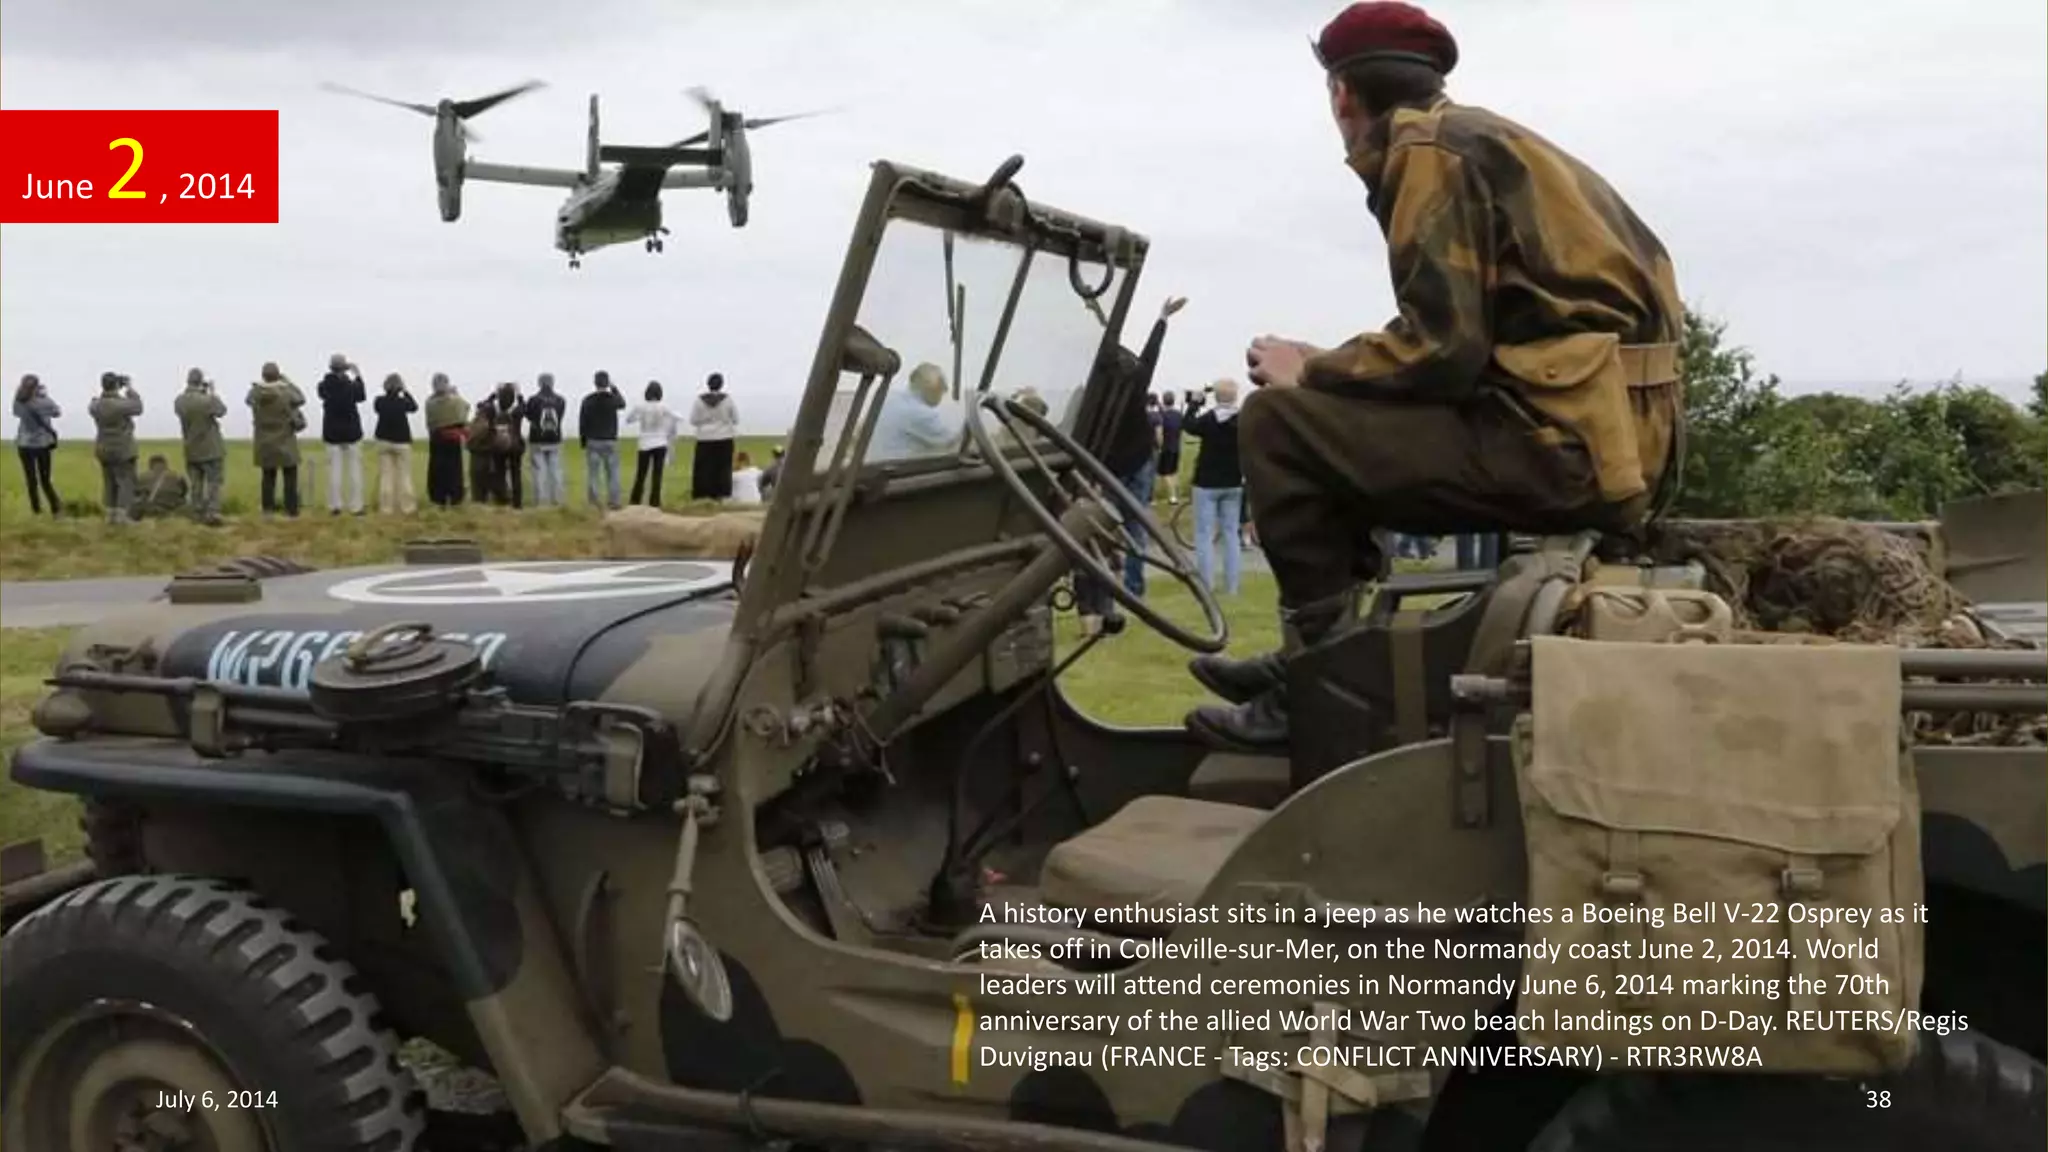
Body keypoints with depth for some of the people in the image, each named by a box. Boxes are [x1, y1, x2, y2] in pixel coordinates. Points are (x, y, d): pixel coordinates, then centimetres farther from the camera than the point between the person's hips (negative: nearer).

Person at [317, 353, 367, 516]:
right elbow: (362, 397, 8)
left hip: (332, 432, 2)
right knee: (354, 469, 2)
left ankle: (334, 506, 0)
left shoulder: (324, 386, -7)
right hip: (352, 432, -2)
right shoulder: (351, 385, -12)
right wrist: (358, 376, 17)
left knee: (334, 469, 3)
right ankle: (355, 506, 0)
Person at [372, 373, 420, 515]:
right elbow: (415, 407, 9)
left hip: (384, 441, 2)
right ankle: (406, 506, 1)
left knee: (385, 475, 3)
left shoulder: (379, 401, -7)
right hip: (402, 442, -2)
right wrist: (405, 392, 11)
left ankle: (386, 507, -1)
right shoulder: (403, 402, -13)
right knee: (404, 476, 3)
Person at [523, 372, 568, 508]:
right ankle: (556, 500, 8)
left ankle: (541, 501, -2)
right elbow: (559, 417, 8)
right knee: (555, 471, 7)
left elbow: (528, 416, 6)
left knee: (539, 471, 0)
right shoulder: (560, 400, -1)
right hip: (555, 441, 2)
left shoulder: (533, 400, -9)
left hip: (537, 441, -2)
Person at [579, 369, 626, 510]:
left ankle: (592, 503, 1)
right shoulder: (613, 399, -4)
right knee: (612, 473, 4)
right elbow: (622, 404, 21)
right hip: (610, 441, 0)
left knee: (592, 474, 2)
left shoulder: (587, 401, -4)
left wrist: (582, 441, 10)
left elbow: (582, 423, 0)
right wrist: (614, 388, 29)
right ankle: (613, 502, 1)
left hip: (592, 442, 0)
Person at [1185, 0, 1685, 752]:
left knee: (1277, 423, -6)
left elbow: (1442, 350, -16)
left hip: (1562, 439, -10)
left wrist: (1311, 370, 0)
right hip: (1618, 436, 10)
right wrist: (1329, 370, 17)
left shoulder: (1427, 151, -7)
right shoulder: (1481, 139, 21)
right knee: (1342, 421, 23)